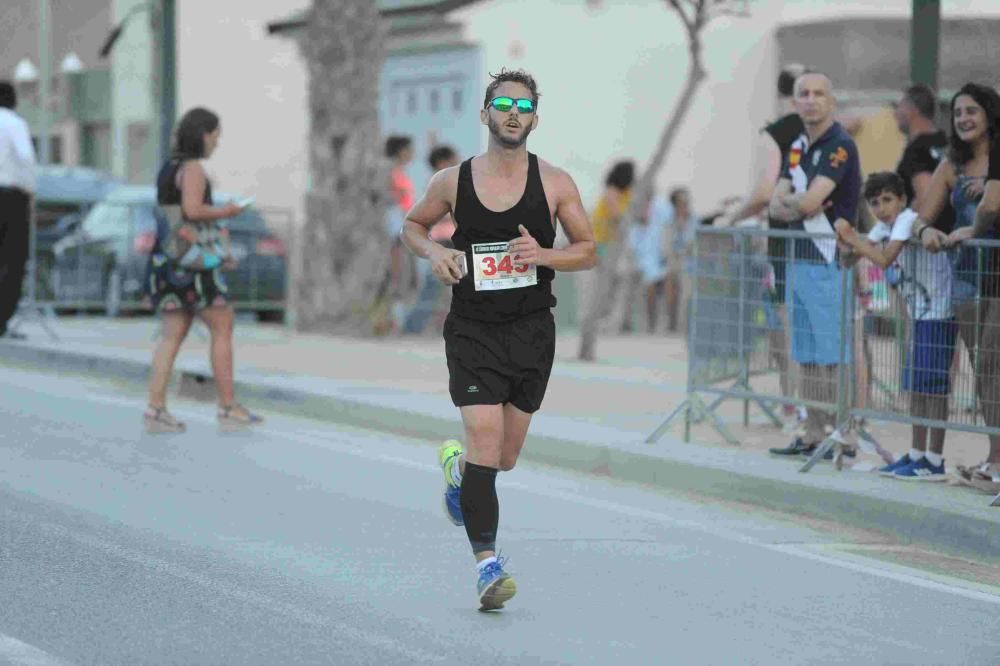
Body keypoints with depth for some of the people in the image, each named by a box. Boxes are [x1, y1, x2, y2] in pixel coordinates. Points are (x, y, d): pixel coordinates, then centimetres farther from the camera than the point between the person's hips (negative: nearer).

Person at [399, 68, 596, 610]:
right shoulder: (453, 182, -2)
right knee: (485, 442, -16)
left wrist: (543, 255, -15)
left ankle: (456, 466, 47)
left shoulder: (554, 184, -1)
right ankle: (488, 565, -13)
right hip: (473, 331, -2)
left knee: (505, 458, 12)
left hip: (532, 332, 2)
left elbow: (588, 251, 4)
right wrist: (433, 252, -7)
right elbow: (412, 224, 15)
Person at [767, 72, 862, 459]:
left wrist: (788, 200, 2)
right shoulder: (797, 147, 16)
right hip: (798, 262, 9)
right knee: (806, 357, 11)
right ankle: (813, 434, 16)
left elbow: (809, 201, -19)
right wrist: (801, 206, -11)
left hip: (829, 264, -9)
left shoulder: (840, 146, -11)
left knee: (832, 358, -8)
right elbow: (776, 207, 9)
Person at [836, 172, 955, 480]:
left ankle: (934, 462, -8)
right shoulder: (885, 225, 10)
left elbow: (884, 259, -29)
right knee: (915, 384, 11)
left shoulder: (908, 220, -17)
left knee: (932, 385, -9)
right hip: (920, 313, 10)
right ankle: (917, 454, 18)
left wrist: (853, 238, -21)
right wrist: (847, 238, -11)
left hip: (938, 313, -9)